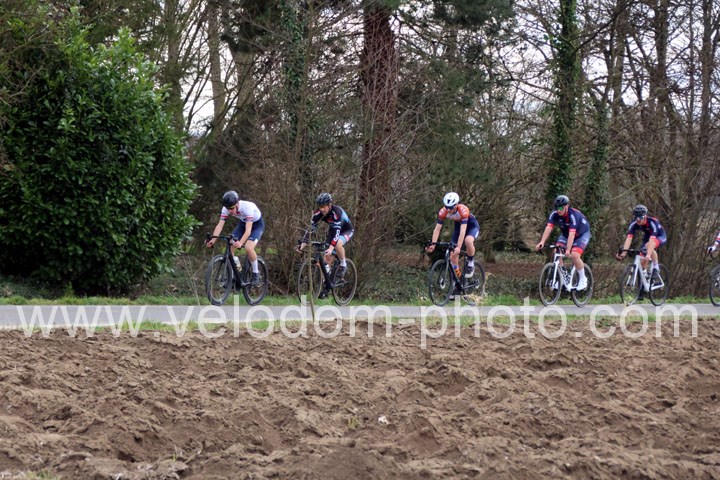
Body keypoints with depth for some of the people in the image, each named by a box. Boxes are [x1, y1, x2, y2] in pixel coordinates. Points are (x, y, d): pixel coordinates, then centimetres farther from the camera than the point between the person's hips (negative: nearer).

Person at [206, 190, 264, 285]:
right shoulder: (226, 209, -23)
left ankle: (256, 273, -6)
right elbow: (220, 225, -26)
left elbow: (248, 230, -43)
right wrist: (213, 240, -41)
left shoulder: (247, 207, -38)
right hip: (243, 223, 5)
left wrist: (240, 243, -58)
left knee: (248, 247, -28)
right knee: (229, 246, -15)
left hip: (257, 224, -5)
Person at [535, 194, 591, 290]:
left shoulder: (573, 215, -36)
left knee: (574, 255, -25)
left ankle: (583, 280, -4)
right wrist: (542, 242, -48)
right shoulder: (554, 214, -22)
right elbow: (548, 228, -32)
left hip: (582, 234, -5)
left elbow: (572, 234, -44)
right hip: (565, 233, 5)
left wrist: (568, 250, -54)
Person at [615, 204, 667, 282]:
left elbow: (651, 240, -49)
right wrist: (623, 252, -49)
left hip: (660, 237, -5)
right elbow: (629, 238, -34)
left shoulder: (652, 222, -38)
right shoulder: (634, 224, -26)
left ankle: (656, 268, -20)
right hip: (647, 236, 5)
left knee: (650, 245, -37)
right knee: (642, 260, -12)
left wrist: (648, 255, -61)